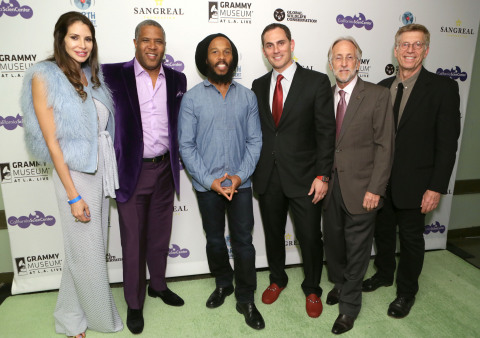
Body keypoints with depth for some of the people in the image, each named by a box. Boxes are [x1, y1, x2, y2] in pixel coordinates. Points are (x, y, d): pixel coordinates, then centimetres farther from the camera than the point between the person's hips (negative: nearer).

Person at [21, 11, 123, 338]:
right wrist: (73, 196, -15)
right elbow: (52, 142, -13)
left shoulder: (93, 75, 7)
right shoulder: (45, 76, -10)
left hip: (103, 170, 6)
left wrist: (113, 173, 5)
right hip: (75, 174, -6)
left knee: (97, 246, 17)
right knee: (88, 252, 8)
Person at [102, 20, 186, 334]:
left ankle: (158, 285, 42)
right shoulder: (113, 74, -6)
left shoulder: (177, 79, 5)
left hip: (165, 170, 3)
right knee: (133, 242, 8)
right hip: (131, 172, -3)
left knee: (160, 236, 18)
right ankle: (134, 303, 29)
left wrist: (177, 159, 7)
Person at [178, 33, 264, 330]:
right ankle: (223, 283, 41)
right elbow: (186, 144, -5)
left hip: (240, 183, 0)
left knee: (243, 242, 5)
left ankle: (246, 299, 24)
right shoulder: (192, 98, -3)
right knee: (215, 240, 17)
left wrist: (240, 176, -11)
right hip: (207, 185, 0)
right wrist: (210, 180, -12)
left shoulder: (247, 96, 2)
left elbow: (254, 140, 0)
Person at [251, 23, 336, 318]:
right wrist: (253, 170, 5)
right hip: (267, 178, 4)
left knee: (310, 237, 7)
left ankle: (312, 289, 33)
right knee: (273, 233, 18)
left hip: (303, 177, -3)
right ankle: (277, 280, 43)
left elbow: (326, 132, -7)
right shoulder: (259, 86, 8)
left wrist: (323, 175, -12)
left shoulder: (317, 81, -5)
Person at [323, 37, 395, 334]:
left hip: (361, 189, -4)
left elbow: (385, 146, -9)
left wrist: (375, 189, -14)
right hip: (330, 185, 4)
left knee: (357, 248, 8)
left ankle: (349, 306, 28)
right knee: (333, 241, 18)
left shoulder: (378, 95, -6)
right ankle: (339, 283, 45)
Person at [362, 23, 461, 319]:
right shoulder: (383, 87, 5)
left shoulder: (443, 88, -9)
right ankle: (384, 275, 44)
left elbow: (447, 143, -11)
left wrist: (437, 187, -15)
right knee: (383, 231, 19)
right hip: (381, 180, 5)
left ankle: (407, 292, 33)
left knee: (411, 238, 11)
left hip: (414, 183, -4)